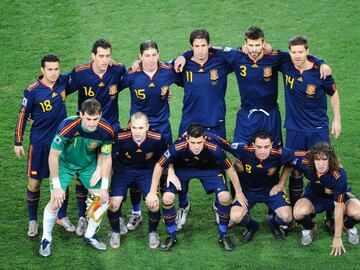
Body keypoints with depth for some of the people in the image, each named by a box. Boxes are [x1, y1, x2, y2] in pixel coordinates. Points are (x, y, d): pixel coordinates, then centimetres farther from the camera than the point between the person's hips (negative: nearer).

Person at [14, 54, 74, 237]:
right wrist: (18, 143, -2)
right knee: (34, 182, 4)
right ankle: (33, 221, 21)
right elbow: (22, 116, -5)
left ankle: (63, 217, 30)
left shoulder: (64, 81, -6)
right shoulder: (32, 91, -15)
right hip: (40, 142, -3)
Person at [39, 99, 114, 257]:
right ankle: (46, 239, 12)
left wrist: (104, 187, -9)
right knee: (56, 202, -11)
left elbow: (106, 158, -9)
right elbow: (53, 156, -26)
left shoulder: (106, 131, -26)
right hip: (64, 163, -3)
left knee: (104, 199, -1)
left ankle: (90, 235, 20)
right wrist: (56, 186, -22)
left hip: (89, 164, 3)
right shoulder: (68, 127, -36)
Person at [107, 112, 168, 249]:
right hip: (123, 170, 0)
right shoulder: (120, 138, -29)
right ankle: (115, 232, 17)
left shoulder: (157, 139, -25)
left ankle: (152, 232, 17)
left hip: (147, 171, 1)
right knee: (113, 203, -15)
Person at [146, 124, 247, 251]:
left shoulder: (214, 149, -36)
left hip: (209, 169, 0)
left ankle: (223, 236, 5)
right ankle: (172, 237, 6)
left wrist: (239, 193, -9)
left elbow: (230, 169, -19)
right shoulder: (177, 148, -37)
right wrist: (152, 192, -20)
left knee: (225, 197, -19)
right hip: (182, 169, 0)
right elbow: (159, 166, -21)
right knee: (167, 198, -19)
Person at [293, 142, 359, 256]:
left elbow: (339, 207, -29)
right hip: (314, 196, 2)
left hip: (339, 197, -2)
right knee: (299, 212, -33)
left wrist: (337, 238, -25)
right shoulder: (305, 163, -28)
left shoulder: (339, 175, -35)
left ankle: (348, 226, 6)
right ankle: (309, 228, 5)